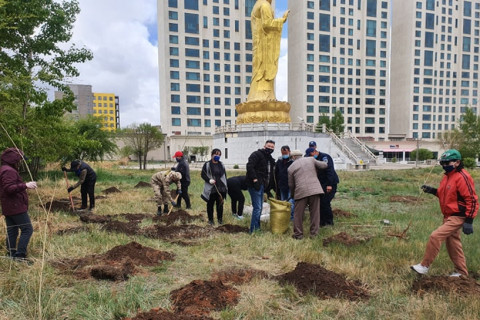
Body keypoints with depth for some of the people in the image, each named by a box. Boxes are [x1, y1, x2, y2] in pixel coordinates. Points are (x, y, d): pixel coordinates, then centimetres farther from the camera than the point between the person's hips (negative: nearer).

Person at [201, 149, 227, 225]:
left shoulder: (221, 165, 11)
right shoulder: (207, 164, -2)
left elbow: (225, 176, 15)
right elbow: (203, 175, -3)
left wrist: (225, 186, 9)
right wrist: (209, 180, -19)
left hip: (221, 189, 3)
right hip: (211, 189, -3)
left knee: (220, 204, 9)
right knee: (210, 204, 7)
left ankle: (220, 219, 23)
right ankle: (210, 219, 19)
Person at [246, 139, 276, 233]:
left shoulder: (270, 159, 20)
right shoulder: (256, 154, -8)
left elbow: (270, 175, 23)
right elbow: (249, 166, -20)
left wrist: (268, 188, 16)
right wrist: (255, 179, -24)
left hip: (261, 186, 9)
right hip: (255, 185, -9)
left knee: (259, 207, 14)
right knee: (257, 208, -9)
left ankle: (257, 228, 25)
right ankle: (254, 230, -2)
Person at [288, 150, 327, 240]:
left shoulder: (291, 168, 9)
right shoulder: (311, 159, 10)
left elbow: (291, 184, 12)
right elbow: (324, 165, 13)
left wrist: (292, 194, 29)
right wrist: (315, 169, 33)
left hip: (301, 192, -1)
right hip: (315, 189, 1)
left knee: (298, 214, 10)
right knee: (315, 213, 10)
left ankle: (298, 234, 14)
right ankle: (314, 233, 14)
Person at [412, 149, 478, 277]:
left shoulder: (462, 177, -19)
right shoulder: (447, 176, 9)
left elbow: (472, 200, -20)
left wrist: (468, 221, -22)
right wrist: (433, 190, 2)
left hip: (457, 217, -10)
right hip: (448, 216, 10)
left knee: (435, 236, -15)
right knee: (453, 244, 17)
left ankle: (424, 266, -4)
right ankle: (461, 272, 34)